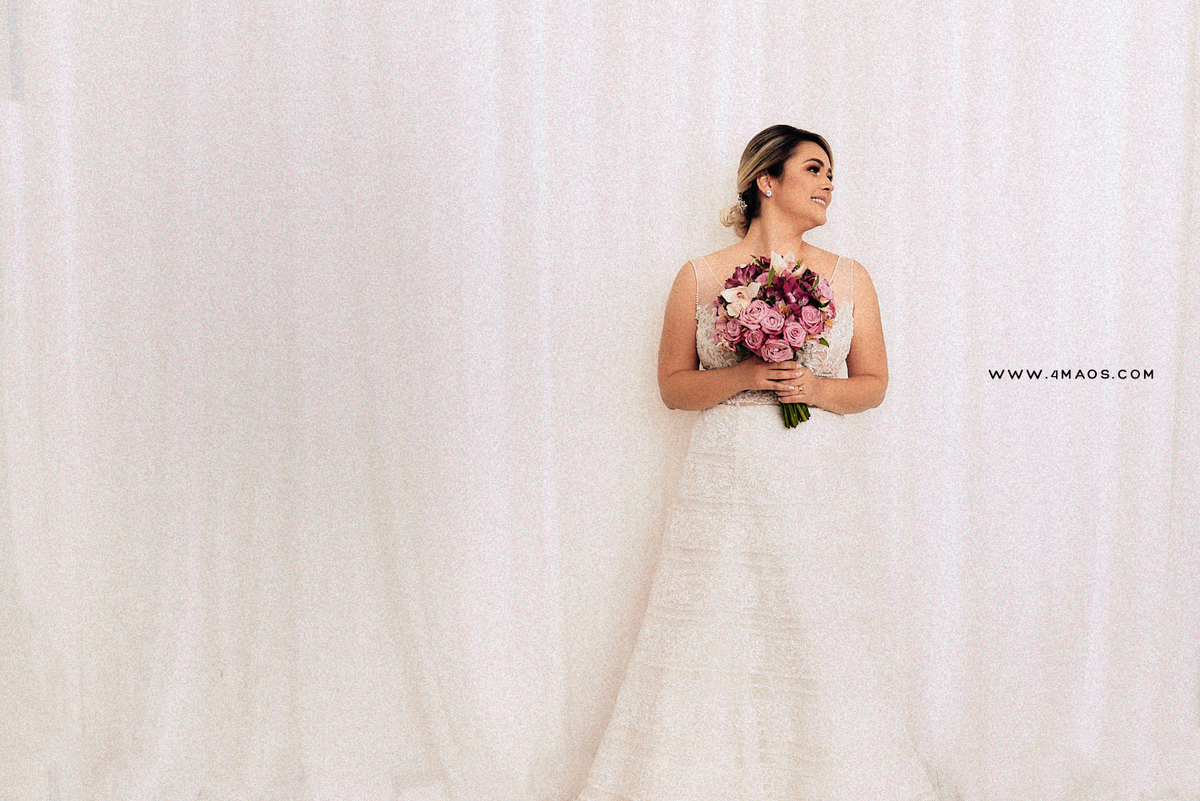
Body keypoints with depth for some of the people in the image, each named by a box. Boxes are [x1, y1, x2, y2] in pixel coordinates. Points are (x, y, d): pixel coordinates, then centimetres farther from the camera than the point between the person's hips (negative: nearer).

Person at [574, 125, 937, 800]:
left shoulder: (849, 278, 9)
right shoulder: (700, 278, 5)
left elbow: (873, 384, 12)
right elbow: (673, 385, 5)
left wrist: (816, 387, -8)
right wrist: (743, 375, -11)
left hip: (821, 486, 1)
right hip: (728, 484, -1)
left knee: (822, 650, 2)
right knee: (711, 648, 1)